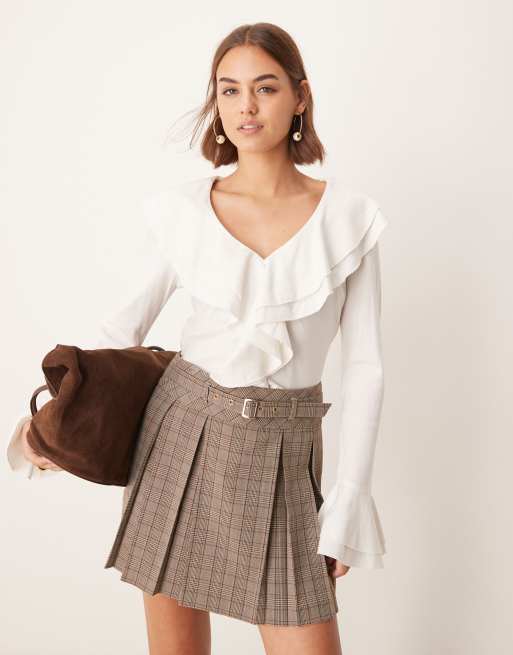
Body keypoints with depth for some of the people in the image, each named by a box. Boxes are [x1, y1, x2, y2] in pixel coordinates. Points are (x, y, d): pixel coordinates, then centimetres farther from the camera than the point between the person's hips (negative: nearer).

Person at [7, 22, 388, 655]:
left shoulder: (349, 217, -4)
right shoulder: (184, 209, -1)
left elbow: (364, 365, -2)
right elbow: (132, 318, 14)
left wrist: (347, 504, -5)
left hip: (281, 454, -1)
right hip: (181, 432, 1)